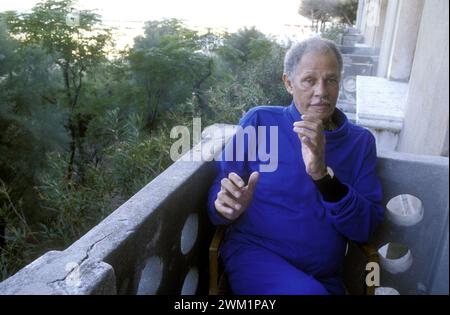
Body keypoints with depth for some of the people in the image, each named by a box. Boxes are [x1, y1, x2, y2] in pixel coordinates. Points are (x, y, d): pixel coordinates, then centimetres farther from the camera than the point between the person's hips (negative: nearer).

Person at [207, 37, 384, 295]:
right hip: (254, 253, -2)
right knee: (306, 291, -28)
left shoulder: (360, 141, 4)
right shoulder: (259, 121, -2)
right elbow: (221, 189, 1)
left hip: (325, 277, 3)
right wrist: (227, 207, -23)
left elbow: (365, 228, -4)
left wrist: (322, 175, -20)